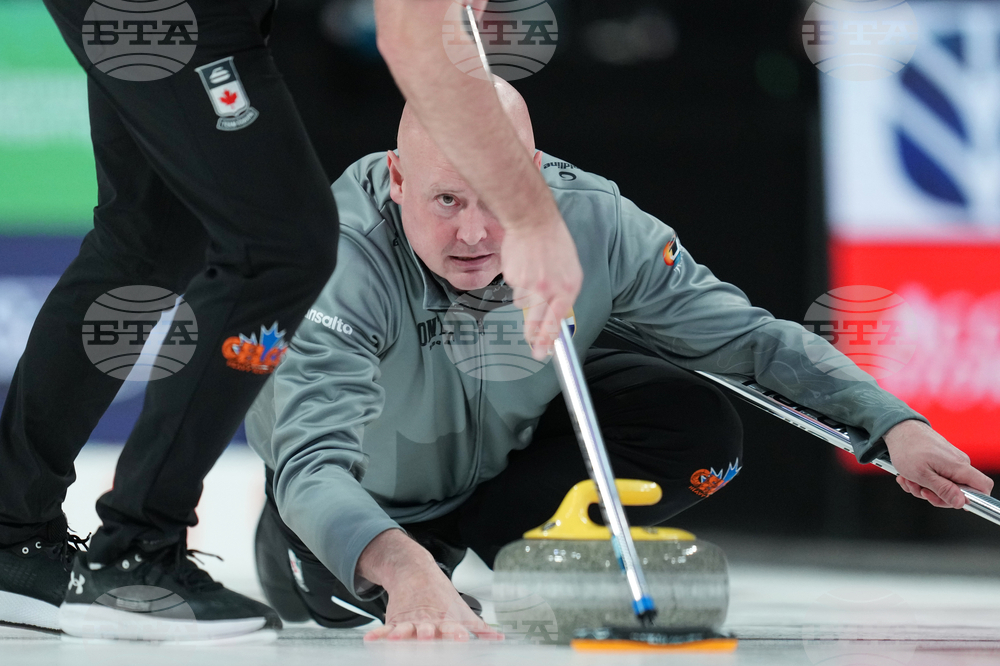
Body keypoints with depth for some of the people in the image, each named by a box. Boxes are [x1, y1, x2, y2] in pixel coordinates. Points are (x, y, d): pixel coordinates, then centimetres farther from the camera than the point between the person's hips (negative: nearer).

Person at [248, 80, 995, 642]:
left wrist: (891, 422, -27)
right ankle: (422, 557, 9)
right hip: (368, 486, -2)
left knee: (701, 434, -17)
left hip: (509, 434, 2)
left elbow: (747, 334, -16)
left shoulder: (594, 223, -30)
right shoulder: (348, 257, -42)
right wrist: (403, 569, -71)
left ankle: (464, 540, -3)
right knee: (314, 592, -27)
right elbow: (313, 461, -52)